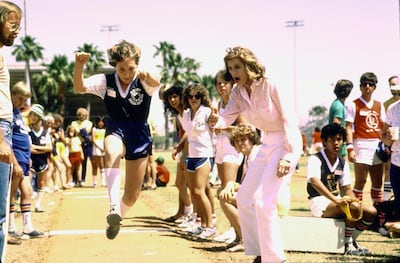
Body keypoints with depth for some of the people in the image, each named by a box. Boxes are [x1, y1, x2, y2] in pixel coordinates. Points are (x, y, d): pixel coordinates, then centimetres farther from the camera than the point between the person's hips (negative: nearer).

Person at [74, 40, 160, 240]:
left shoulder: (143, 81, -13)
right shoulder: (105, 81, -7)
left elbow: (156, 84, -38)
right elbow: (80, 87, -22)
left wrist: (149, 78, -63)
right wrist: (79, 65, -42)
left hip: (139, 135, 0)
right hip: (115, 130, 0)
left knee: (132, 195, 4)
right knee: (111, 153, -40)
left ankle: (116, 219, 36)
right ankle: (114, 208, -51)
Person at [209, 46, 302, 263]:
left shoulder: (270, 87, -19)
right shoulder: (238, 93, 2)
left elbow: (290, 120, -18)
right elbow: (227, 118, -6)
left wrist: (288, 156, -23)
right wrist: (216, 121, -30)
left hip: (286, 143, -9)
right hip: (266, 145, 9)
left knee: (263, 201, -16)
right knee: (244, 197, 9)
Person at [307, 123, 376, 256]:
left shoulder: (343, 163, 12)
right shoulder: (315, 160, -11)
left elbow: (346, 187, 12)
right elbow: (314, 181, -27)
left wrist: (354, 199, -13)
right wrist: (336, 200, -35)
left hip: (336, 200, 8)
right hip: (320, 202, -8)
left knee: (371, 212, -8)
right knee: (354, 208, -30)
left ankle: (351, 241, 7)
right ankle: (347, 245, -14)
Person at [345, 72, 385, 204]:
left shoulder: (379, 105, 15)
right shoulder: (354, 105, 0)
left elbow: (383, 127, 16)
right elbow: (348, 127, -5)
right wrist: (350, 148, -15)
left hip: (377, 145, 5)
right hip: (361, 145, -5)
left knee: (378, 181, 8)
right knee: (361, 181, -7)